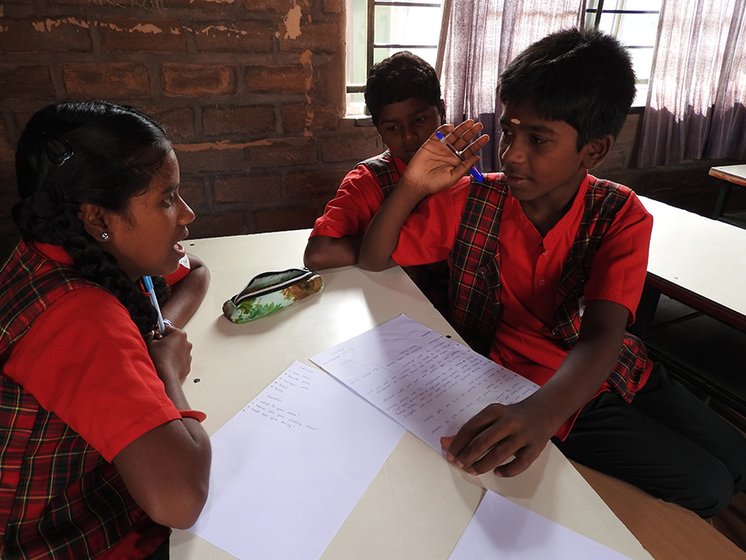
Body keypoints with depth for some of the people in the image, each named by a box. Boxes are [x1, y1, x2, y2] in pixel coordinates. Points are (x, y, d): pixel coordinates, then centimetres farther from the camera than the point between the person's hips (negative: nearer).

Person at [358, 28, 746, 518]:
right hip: (527, 390, -3)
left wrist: (540, 413, -51)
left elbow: (601, 336, -30)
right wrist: (413, 186, -29)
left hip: (615, 369, 3)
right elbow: (374, 260, -11)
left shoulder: (621, 216, -15)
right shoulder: (471, 200, -14)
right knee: (706, 487, -8)